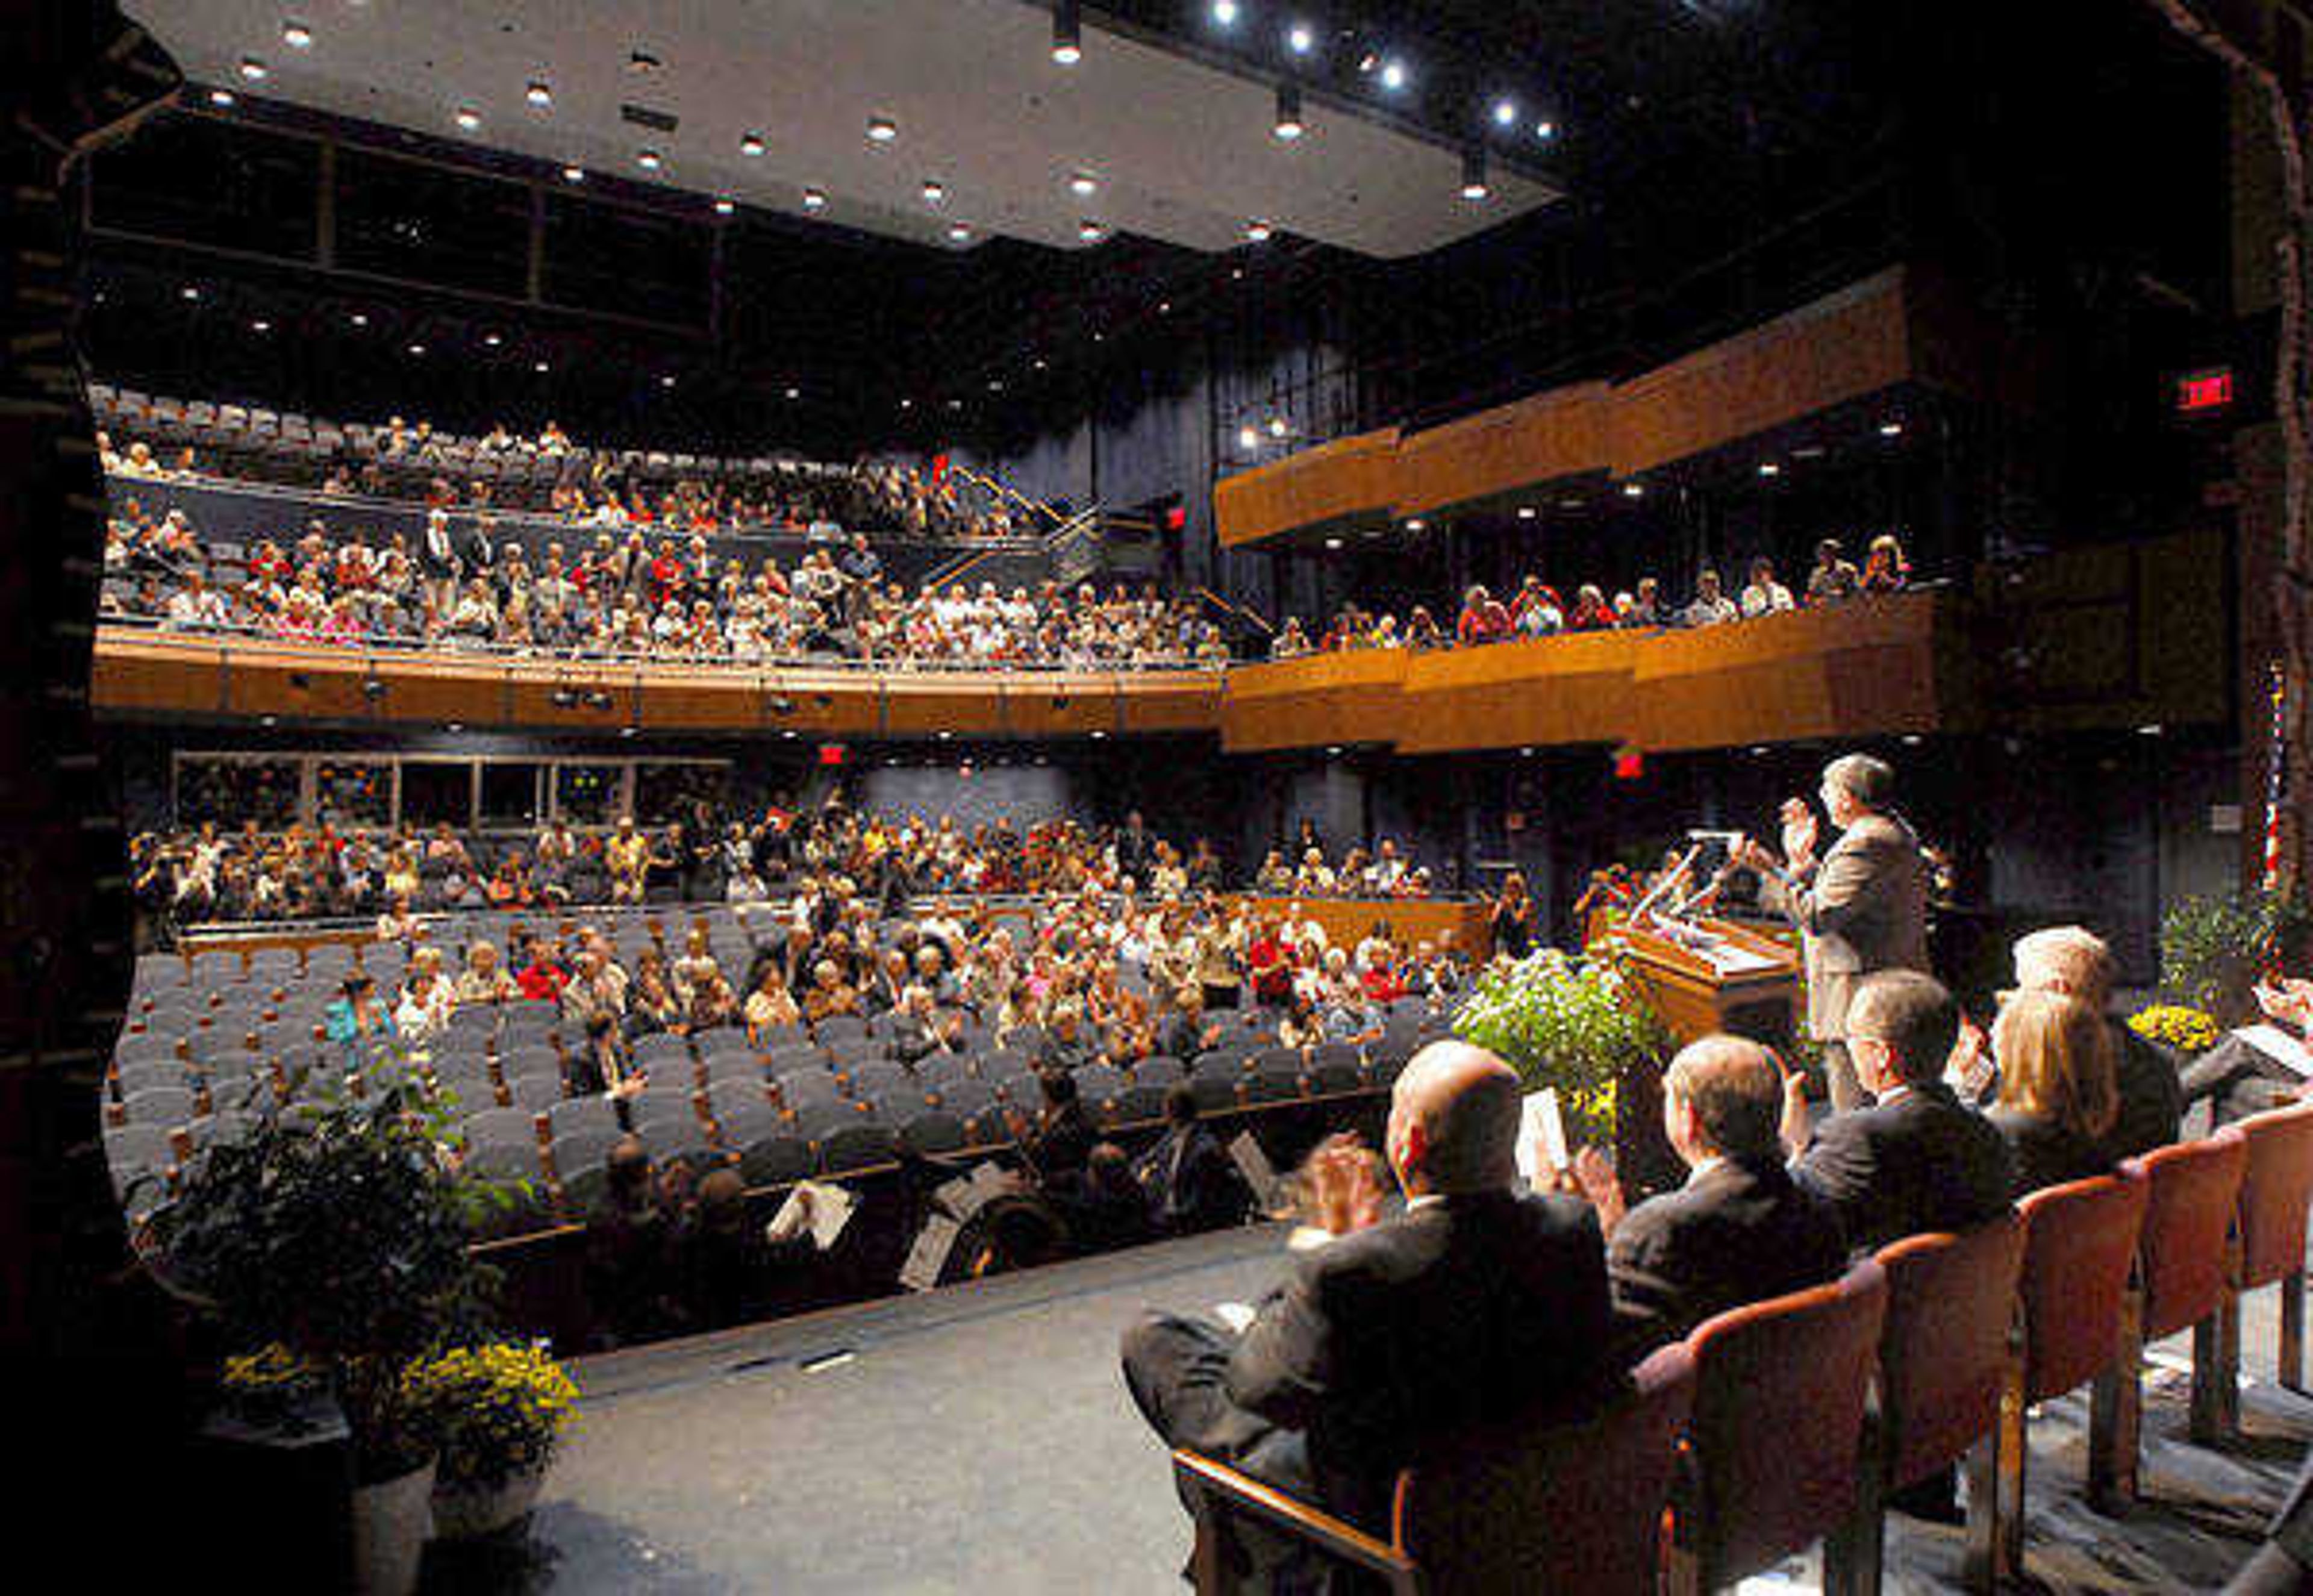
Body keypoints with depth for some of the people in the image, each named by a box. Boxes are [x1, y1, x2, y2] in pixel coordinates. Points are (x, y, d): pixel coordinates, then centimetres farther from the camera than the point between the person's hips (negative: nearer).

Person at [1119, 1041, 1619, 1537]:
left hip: (1371, 1513, -6)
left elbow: (1251, 1388, -18)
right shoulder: (1573, 1227, -21)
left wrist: (1336, 1236, -11)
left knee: (1150, 1338, 10)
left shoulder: (1343, 1273, -37)